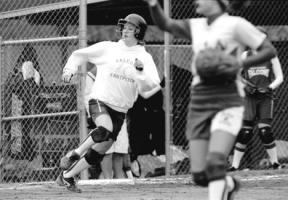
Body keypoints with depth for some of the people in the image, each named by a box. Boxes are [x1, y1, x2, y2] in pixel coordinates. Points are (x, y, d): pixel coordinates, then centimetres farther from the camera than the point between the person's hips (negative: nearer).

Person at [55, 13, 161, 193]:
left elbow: (151, 84, -8)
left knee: (101, 149, 4)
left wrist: (140, 71, -24)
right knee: (105, 129, -34)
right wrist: (70, 69, -5)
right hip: (100, 100, -3)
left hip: (120, 110, 3)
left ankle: (67, 176, 20)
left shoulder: (144, 57, 4)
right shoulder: (108, 48, 2)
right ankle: (75, 154, -13)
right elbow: (80, 55, 11)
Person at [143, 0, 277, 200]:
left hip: (227, 100, -5)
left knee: (214, 163, -22)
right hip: (199, 101, 5)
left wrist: (240, 63, -16)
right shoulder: (196, 26, 16)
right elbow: (166, 24, 8)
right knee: (200, 175, 2)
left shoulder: (235, 24, -1)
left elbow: (270, 50, -2)